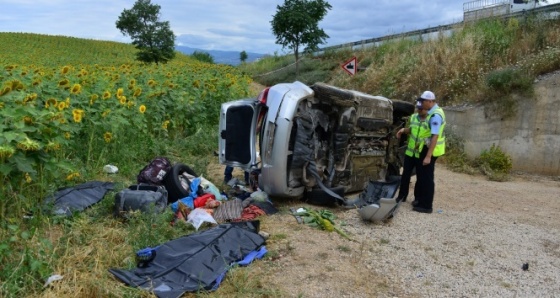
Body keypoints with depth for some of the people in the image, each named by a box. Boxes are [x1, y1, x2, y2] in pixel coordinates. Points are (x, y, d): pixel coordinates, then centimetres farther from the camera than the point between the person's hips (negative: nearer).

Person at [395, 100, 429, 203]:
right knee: (405, 174, 9)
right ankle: (402, 195, 22)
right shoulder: (413, 117, 7)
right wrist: (404, 130, 2)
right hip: (410, 151, 5)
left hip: (422, 154, -5)